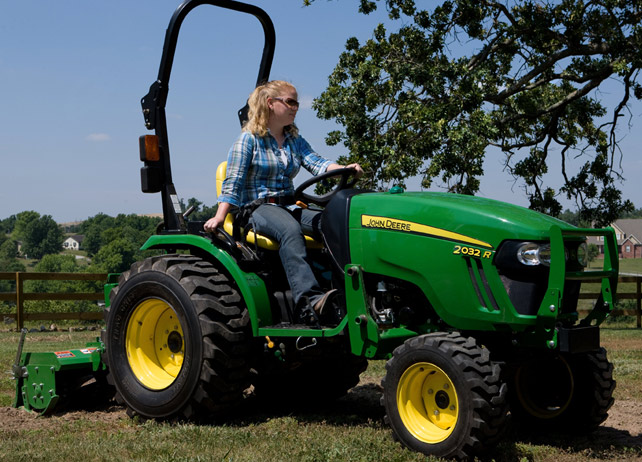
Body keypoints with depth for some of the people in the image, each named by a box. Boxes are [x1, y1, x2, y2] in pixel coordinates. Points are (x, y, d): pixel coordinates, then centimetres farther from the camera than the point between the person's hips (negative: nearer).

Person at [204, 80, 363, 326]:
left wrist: (344, 169, -18)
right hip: (257, 207, -6)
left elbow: (316, 163, 3)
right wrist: (219, 217, -17)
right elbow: (233, 183, -3)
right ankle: (309, 300, -54)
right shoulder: (249, 139, 3)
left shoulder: (295, 141, 20)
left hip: (289, 207, 6)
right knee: (290, 229, -39)